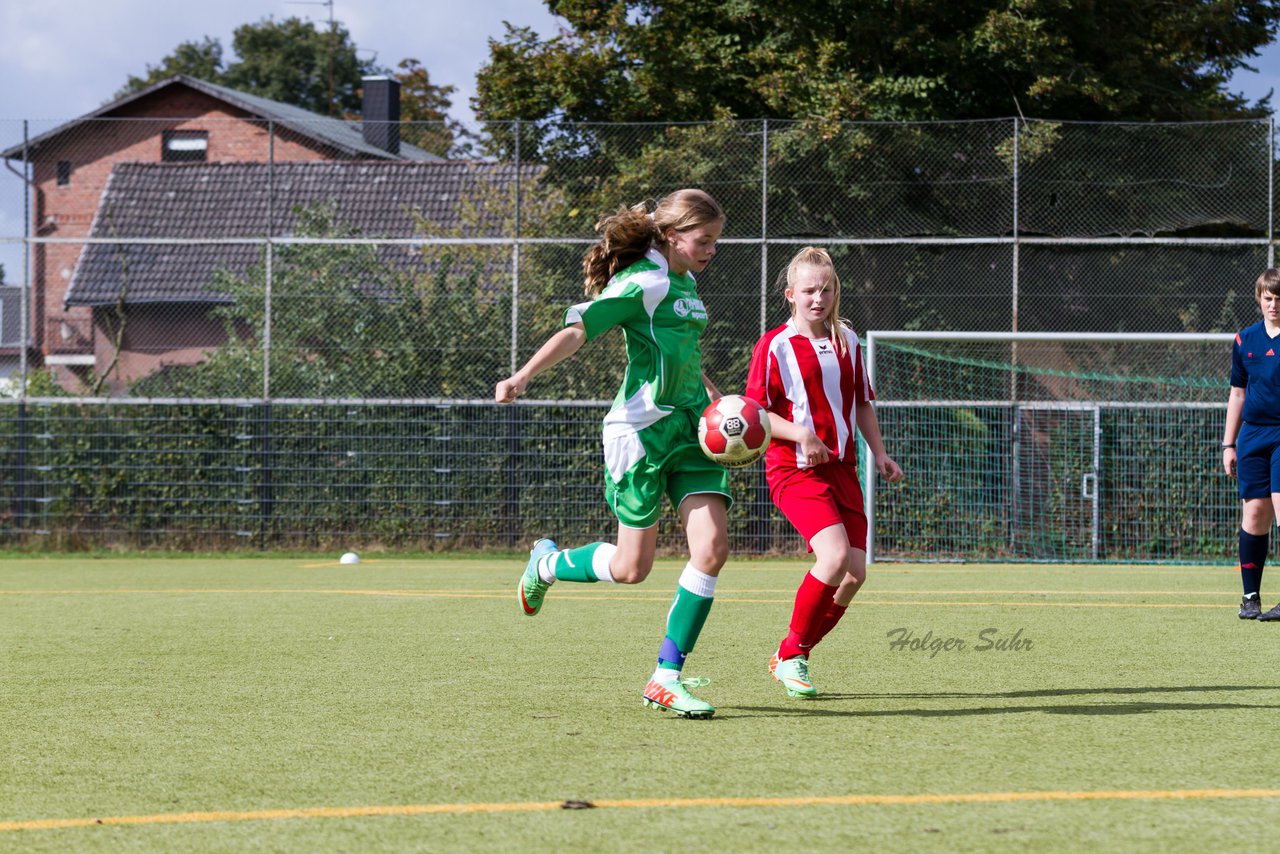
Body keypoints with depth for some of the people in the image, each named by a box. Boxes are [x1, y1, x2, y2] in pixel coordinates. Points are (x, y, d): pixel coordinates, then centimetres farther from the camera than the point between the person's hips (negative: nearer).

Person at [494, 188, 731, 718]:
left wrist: (715, 399, 28)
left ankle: (667, 677, -4)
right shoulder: (643, 282, -12)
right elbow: (578, 331, -21)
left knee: (712, 547, -9)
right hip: (642, 429, -8)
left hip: (689, 427, 8)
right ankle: (547, 564, 32)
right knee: (631, 567, 0)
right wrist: (523, 377, -32)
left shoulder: (684, 283, 14)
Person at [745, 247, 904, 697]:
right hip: (794, 469, -6)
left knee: (855, 572, -5)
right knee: (835, 555, -25)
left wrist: (879, 453, 13)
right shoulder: (774, 346, -5)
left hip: (841, 468, 6)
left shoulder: (847, 341, 12)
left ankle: (790, 658, 13)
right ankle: (791, 653, -7)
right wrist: (798, 433, -21)